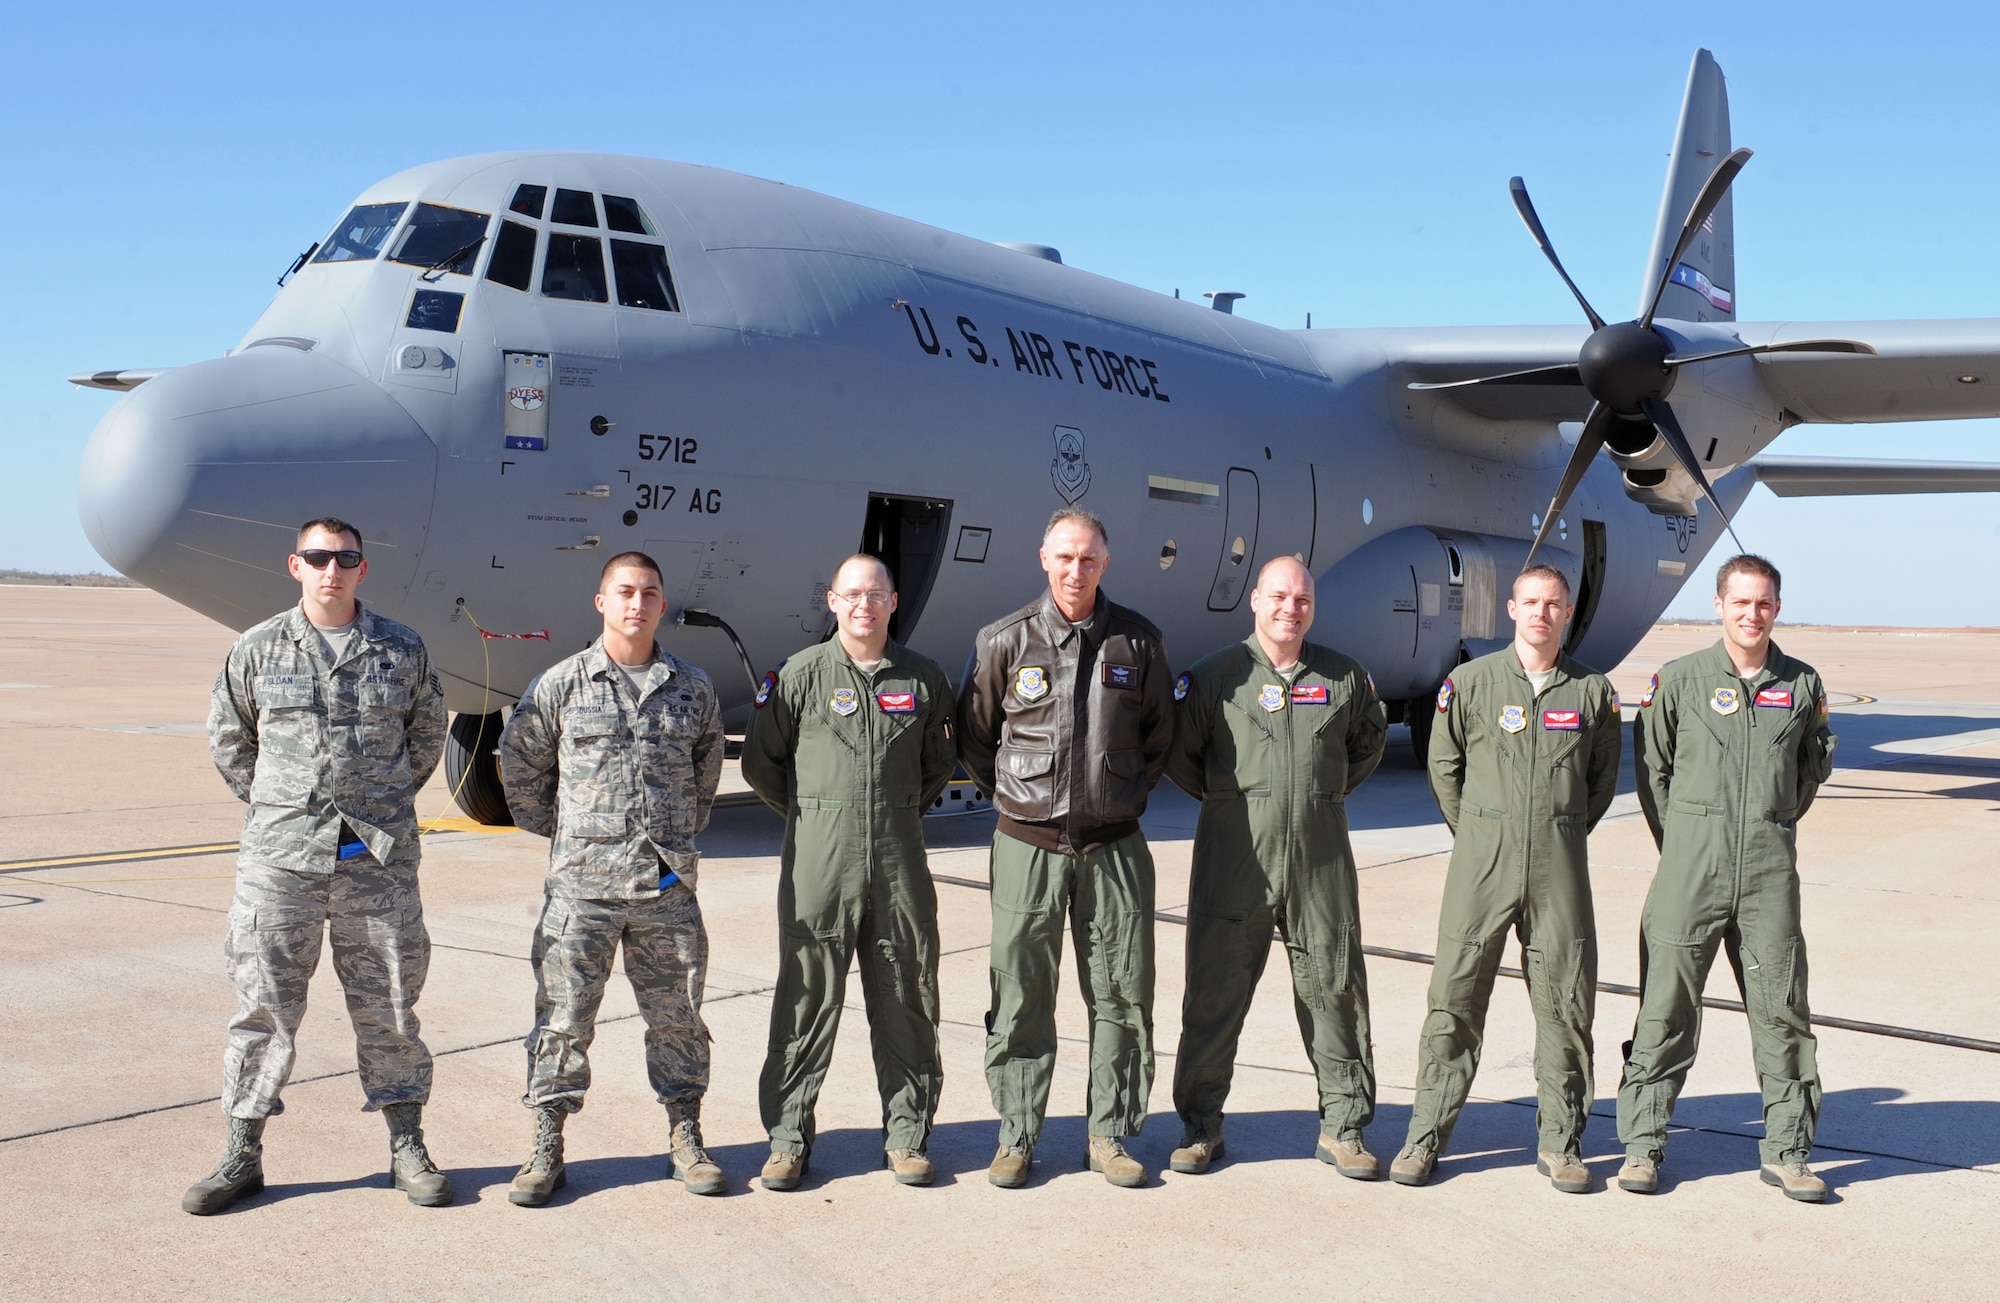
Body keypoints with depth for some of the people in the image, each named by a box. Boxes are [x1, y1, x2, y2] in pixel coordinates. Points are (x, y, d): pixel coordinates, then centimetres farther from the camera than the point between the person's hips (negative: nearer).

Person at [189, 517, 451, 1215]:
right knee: (264, 1005, 4)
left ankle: (407, 1147, 17)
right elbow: (228, 738, 16)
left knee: (388, 1005, 7)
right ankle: (243, 1152, 16)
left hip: (379, 859, 0)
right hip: (281, 855, 0)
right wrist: (272, 806, 13)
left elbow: (427, 733, 18)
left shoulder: (403, 650, 4)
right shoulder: (257, 649, 3)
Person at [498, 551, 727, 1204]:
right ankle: (547, 1149, 13)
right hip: (582, 882, -2)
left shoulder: (693, 688, 6)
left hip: (668, 884, 2)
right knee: (563, 1017, 3)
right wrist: (560, 831, 10)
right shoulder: (560, 684, -1)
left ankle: (685, 1139, 22)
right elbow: (519, 765, 10)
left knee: (678, 1016, 9)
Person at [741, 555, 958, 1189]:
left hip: (899, 857, 2)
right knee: (807, 997, 2)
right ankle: (788, 1135, 14)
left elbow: (941, 762, 22)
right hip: (818, 858, -2)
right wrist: (813, 816, 10)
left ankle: (907, 1132, 19)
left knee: (906, 999, 6)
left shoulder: (923, 680, 8)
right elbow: (760, 763, 8)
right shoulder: (799, 676, 1)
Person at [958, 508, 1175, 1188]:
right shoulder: (1004, 641, -1)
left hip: (1114, 848, 2)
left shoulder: (1139, 641, 4)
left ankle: (1109, 1134, 20)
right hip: (1029, 847, -1)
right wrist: (1018, 798, 10)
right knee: (1020, 999, 4)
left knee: (1122, 997, 6)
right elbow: (973, 736, 10)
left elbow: (1159, 737, 16)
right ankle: (1016, 1138, 16)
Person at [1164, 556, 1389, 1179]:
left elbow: (1369, 741, 25)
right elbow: (1176, 749, 7)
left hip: (1321, 860, 2)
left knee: (1335, 988, 5)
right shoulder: (1215, 676, 0)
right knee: (1215, 988, 3)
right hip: (1235, 859, -2)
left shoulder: (1344, 678, 8)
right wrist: (1226, 797, 8)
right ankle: (1200, 1124, 16)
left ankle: (1343, 1127, 17)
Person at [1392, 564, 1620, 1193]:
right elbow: (1444, 765, 10)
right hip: (1483, 857, -1)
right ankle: (1426, 1135, 9)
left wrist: (1566, 834, 12)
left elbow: (1603, 776, 17)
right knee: (1455, 998, 0)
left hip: (1560, 861, 2)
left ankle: (1560, 1141, 18)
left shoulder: (1593, 691, 6)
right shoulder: (1472, 681, 1)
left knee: (1567, 1003, 5)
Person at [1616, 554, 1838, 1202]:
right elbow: (1651, 767, 6)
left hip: (1772, 864, 2)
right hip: (1692, 863, -2)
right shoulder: (1679, 679, 1)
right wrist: (1681, 845, 5)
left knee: (1781, 1008, 6)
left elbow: (1815, 766, 22)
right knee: (1667, 1003, 2)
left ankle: (1787, 1150, 17)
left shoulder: (1802, 686, 8)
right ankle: (1643, 1142, 11)